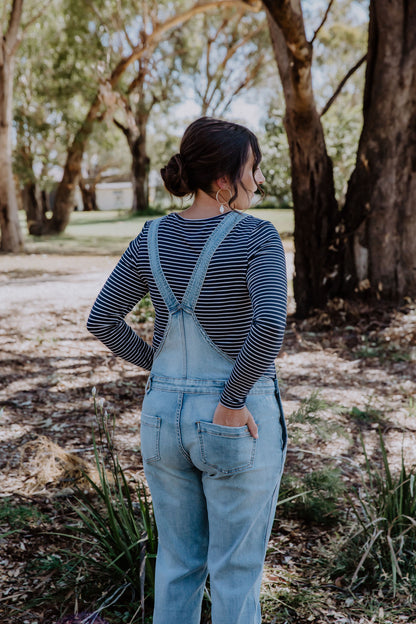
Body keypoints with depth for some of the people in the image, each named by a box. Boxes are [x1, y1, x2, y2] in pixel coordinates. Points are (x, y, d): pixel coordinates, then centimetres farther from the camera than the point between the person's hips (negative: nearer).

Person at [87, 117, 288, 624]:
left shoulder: (151, 238, 0)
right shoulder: (256, 237, -16)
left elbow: (101, 320, 3)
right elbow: (269, 326, -32)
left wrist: (162, 370, 8)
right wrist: (233, 401, -19)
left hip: (164, 416, 5)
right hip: (237, 428, -5)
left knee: (179, 560, 23)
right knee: (236, 572, 14)